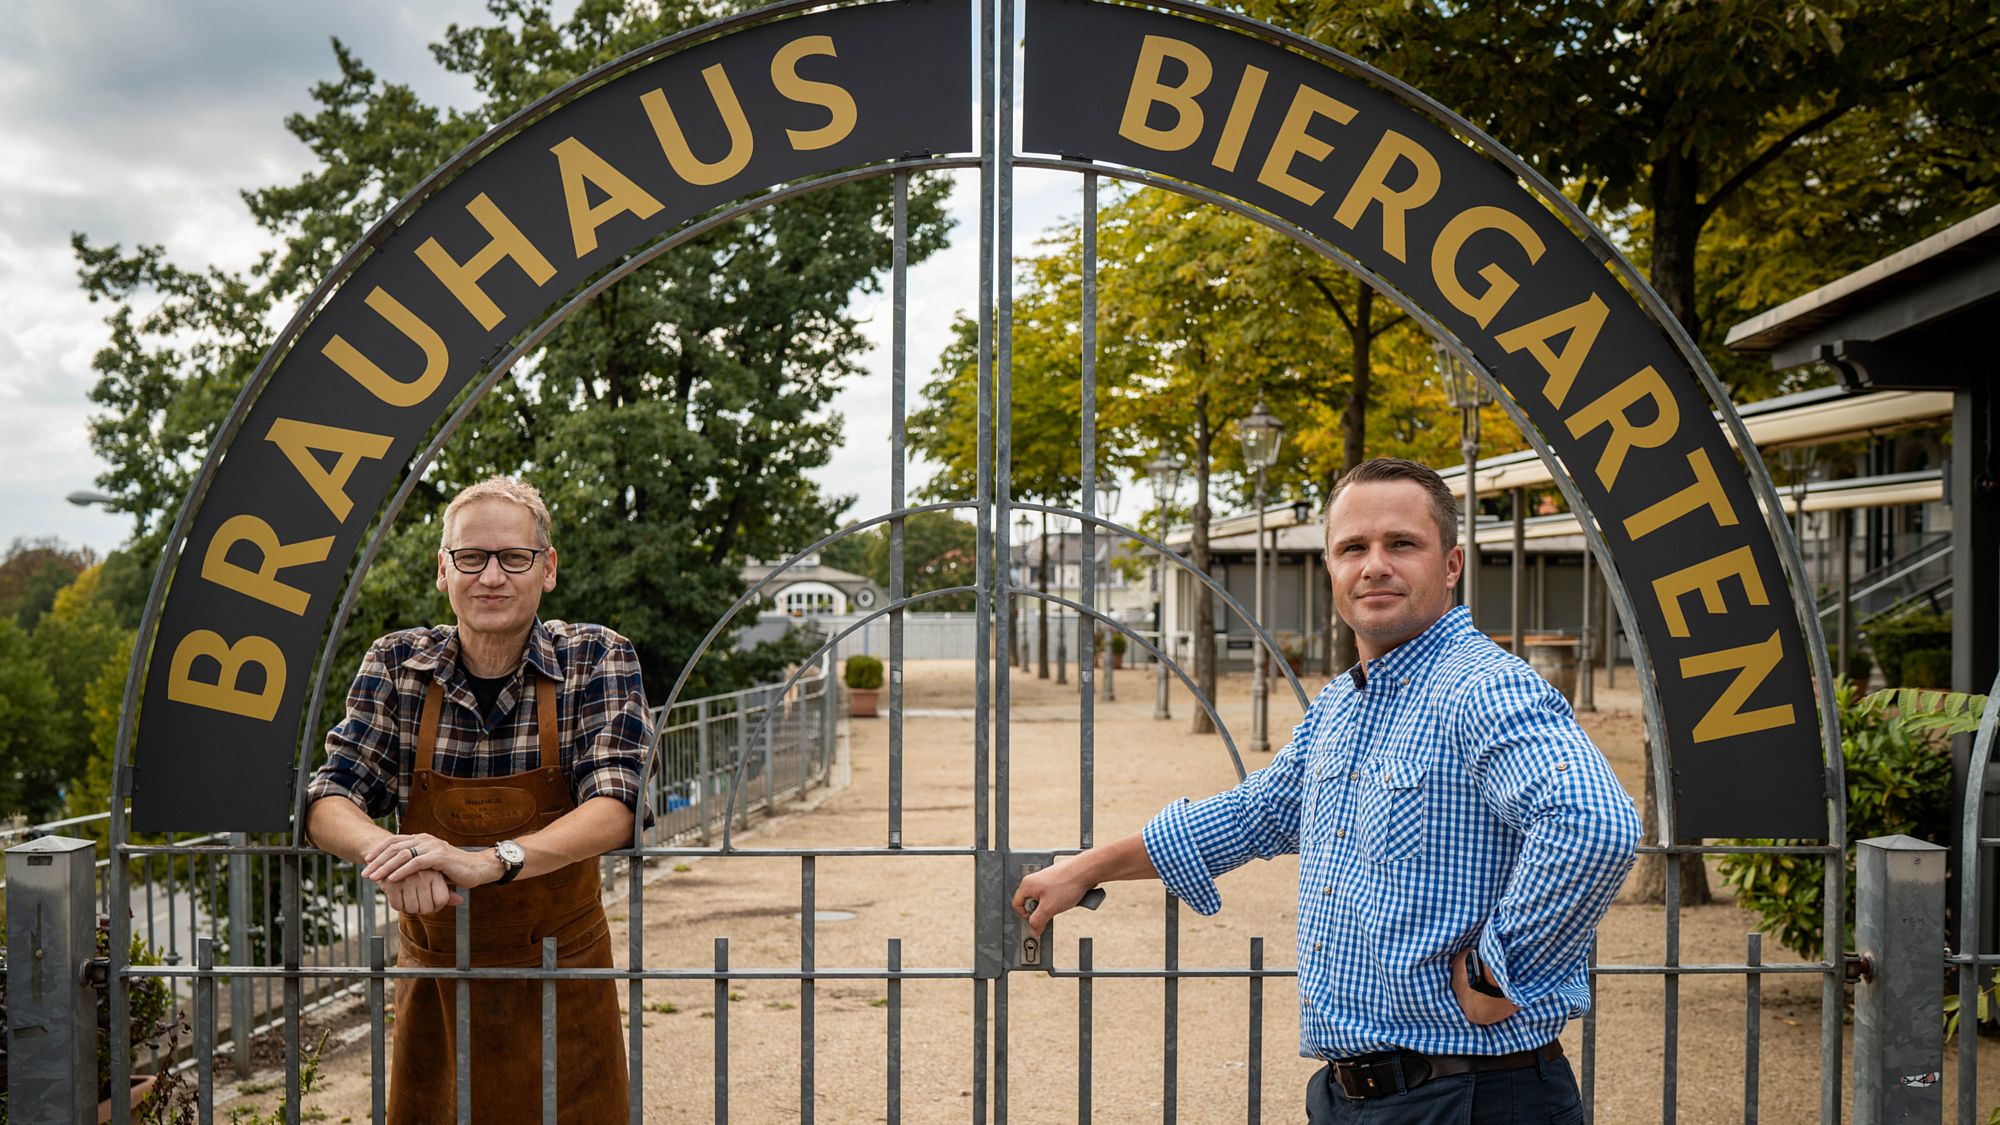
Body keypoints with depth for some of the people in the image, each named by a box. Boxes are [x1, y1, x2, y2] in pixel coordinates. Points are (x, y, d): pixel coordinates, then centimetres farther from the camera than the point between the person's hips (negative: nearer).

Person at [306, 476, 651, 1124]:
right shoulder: (397, 665, -3)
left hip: (560, 977, -2)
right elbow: (329, 800, -8)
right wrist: (383, 850, -32)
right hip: (433, 983, 2)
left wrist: (488, 862, -38)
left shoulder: (596, 659, -10)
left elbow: (613, 806, -21)